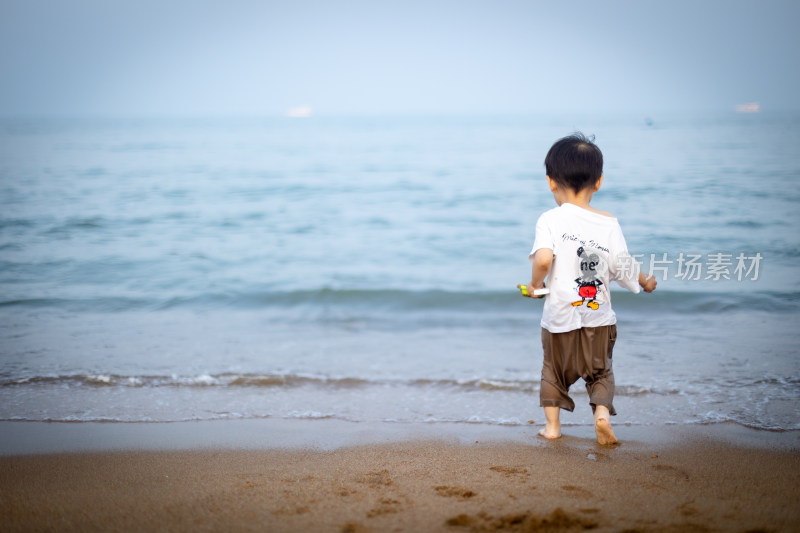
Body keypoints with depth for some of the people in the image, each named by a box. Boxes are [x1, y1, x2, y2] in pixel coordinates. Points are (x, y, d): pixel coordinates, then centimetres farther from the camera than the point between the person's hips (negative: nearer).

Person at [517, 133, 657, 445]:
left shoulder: (550, 220, -11)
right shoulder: (609, 224, -4)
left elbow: (543, 258, -27)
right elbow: (622, 268, -1)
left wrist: (535, 283, -7)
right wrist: (645, 281, 19)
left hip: (559, 317, -1)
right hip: (599, 317, 1)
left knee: (554, 370, 20)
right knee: (600, 371, 18)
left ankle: (552, 425, 20)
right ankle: (602, 411, -4)